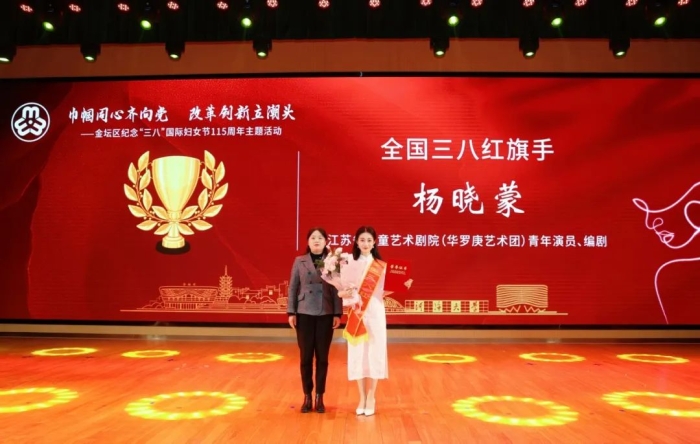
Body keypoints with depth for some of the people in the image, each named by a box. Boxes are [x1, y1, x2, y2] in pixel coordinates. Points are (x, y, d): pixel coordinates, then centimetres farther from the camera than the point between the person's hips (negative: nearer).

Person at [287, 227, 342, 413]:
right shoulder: (299, 261, 5)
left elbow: (337, 289, 1)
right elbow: (293, 288, 5)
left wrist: (337, 314, -4)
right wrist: (291, 312, -1)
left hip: (326, 314, 0)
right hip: (304, 314, 0)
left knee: (322, 357, 5)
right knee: (306, 356, 5)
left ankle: (320, 397, 17)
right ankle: (307, 397, 17)